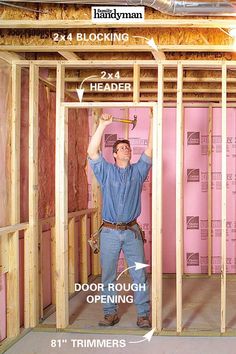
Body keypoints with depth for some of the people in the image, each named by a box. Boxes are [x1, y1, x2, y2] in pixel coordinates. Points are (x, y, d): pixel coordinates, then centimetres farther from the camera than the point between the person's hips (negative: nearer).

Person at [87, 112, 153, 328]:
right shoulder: (106, 171, 6)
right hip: (109, 232, 0)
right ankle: (110, 313, 17)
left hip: (132, 231, 1)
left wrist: (152, 122, -6)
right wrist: (103, 125, -11)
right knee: (108, 276, 5)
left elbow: (150, 149, 1)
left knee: (140, 275, 1)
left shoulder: (138, 171, 9)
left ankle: (144, 314, 9)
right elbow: (92, 152, -8)